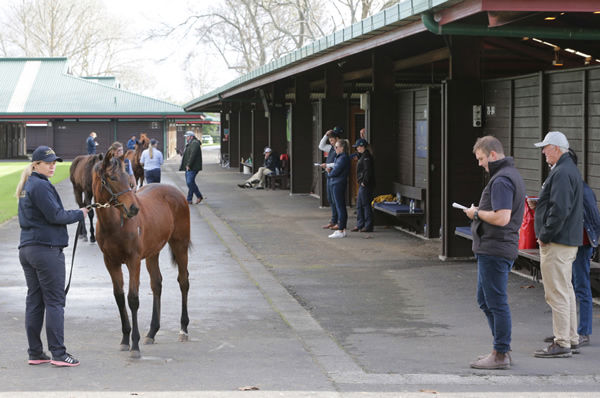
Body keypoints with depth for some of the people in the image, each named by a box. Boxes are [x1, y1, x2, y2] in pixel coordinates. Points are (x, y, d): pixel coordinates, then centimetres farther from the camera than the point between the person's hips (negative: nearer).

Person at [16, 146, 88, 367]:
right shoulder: (41, 186, -13)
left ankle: (35, 353, 13)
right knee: (55, 301, -5)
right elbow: (55, 215, -17)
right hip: (46, 249, -9)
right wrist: (79, 214, -3)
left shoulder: (27, 186, 17)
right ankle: (58, 353, -5)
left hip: (27, 248, 9)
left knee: (34, 301, 10)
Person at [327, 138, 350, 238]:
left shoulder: (343, 158, -16)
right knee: (340, 207, 13)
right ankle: (342, 229, 18)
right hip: (336, 184, 10)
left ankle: (340, 231, -7)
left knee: (340, 207, -8)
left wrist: (329, 174, 0)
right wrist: (330, 170, 0)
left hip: (338, 184, -10)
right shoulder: (339, 157, 16)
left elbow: (336, 172, -20)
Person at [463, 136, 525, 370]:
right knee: (485, 300, 18)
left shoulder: (501, 180, -17)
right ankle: (502, 349, 23)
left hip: (495, 250, -11)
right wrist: (480, 212, 12)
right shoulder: (512, 175, 17)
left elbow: (502, 218, -26)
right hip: (494, 250, 11)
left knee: (496, 302, -5)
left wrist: (477, 213, -11)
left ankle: (501, 355, 1)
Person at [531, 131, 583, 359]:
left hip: (556, 244, -11)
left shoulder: (562, 173, -17)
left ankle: (562, 344, -6)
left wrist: (545, 236, -17)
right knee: (566, 290, 17)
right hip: (569, 241, 11)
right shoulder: (570, 169, 17)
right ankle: (571, 338, 24)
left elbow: (560, 210, -26)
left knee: (557, 293, -8)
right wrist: (546, 235, 19)